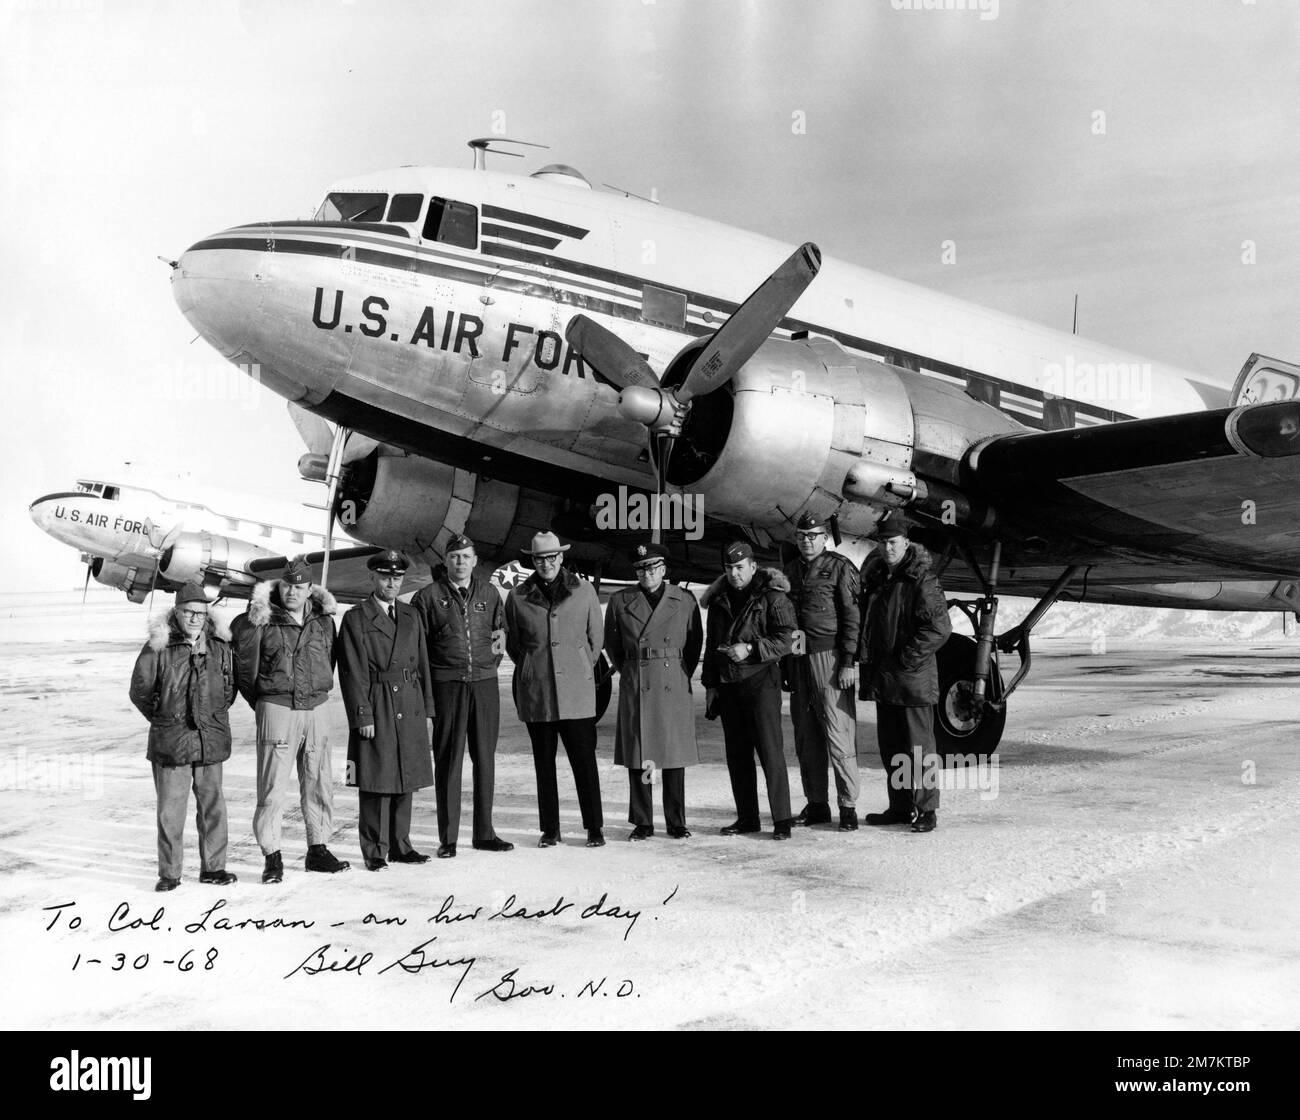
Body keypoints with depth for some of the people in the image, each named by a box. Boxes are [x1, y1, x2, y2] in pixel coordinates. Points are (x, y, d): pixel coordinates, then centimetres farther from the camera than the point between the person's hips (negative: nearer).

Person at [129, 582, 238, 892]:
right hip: (170, 742, -3)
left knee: (212, 805, 7)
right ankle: (168, 873, 11)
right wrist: (164, 720, 5)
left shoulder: (219, 647, 4)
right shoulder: (158, 648, -4)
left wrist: (213, 716, 10)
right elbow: (139, 691, 3)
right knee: (171, 809, 1)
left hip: (211, 740, 3)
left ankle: (213, 867, 18)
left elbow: (229, 689, 16)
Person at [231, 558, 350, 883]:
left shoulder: (324, 620, 6)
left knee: (319, 783, 10)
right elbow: (245, 666, 3)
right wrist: (260, 702, 8)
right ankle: (272, 856, 3)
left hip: (315, 709, 4)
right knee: (273, 786, -4)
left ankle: (318, 849, 21)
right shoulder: (260, 622, -6)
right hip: (276, 709, -4)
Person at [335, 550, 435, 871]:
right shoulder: (355, 619, -1)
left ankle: (400, 845, 19)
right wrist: (363, 716, -12)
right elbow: (353, 673, -7)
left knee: (406, 779, 9)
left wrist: (427, 708, 9)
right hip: (376, 710, -5)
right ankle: (374, 851, 7)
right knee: (377, 783, -2)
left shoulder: (412, 616, 15)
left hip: (410, 709, 5)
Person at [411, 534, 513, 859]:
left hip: (485, 685, 3)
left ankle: (484, 832, 19)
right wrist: (426, 682, -3)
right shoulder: (428, 596, 0)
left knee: (485, 759, 8)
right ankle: (447, 838, 7)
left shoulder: (489, 593, 10)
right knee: (448, 761, 0)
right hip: (447, 685, -3)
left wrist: (496, 650, 9)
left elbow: (501, 628, 23)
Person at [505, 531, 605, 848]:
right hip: (535, 692, 1)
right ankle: (550, 830, 15)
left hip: (577, 690, -1)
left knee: (584, 760, -2)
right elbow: (512, 644, 15)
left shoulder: (584, 590, 4)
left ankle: (594, 828, 8)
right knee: (544, 763, 6)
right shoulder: (517, 597, 4)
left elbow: (595, 637, 13)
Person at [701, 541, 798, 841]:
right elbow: (711, 644, 19)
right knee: (737, 755, 9)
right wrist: (710, 683, 14)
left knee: (770, 751, -7)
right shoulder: (719, 600, 13)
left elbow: (784, 640, -10)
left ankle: (781, 820, -2)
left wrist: (751, 648, -22)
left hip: (760, 682, -6)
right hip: (728, 685, 6)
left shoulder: (771, 597, -5)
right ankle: (747, 818, 19)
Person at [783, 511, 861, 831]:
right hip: (798, 661, 6)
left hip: (829, 657, -6)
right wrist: (785, 665, 12)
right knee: (806, 738, 9)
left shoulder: (840, 567, -1)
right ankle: (816, 804, 17)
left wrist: (848, 663, -13)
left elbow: (852, 616, -7)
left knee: (839, 736, -6)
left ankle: (848, 807, 0)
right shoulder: (790, 571, 16)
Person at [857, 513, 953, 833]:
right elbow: (866, 623, 23)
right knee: (890, 747, 13)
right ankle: (899, 806, 23)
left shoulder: (921, 580, -10)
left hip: (913, 680, -8)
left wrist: (906, 660, -16)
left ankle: (926, 809, 7)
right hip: (882, 680, 8)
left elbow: (939, 627, -17)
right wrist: (866, 658, 9)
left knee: (918, 747, -1)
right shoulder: (875, 578, 13)